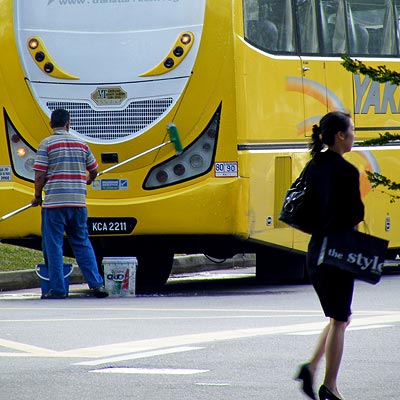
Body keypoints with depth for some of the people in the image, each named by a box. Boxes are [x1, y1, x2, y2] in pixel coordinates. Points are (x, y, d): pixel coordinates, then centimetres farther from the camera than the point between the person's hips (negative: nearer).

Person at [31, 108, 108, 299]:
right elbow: (94, 170, 19)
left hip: (54, 203, -4)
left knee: (53, 246, 2)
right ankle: (96, 283, 6)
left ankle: (57, 289, 0)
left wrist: (37, 197, 6)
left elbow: (40, 176, -9)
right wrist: (88, 181, 40)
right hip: (78, 203, 4)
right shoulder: (81, 144, 9)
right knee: (83, 244, 12)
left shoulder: (47, 144, -4)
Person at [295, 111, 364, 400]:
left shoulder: (314, 166, 8)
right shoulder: (347, 172, -17)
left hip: (315, 251, 8)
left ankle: (312, 367, 4)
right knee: (339, 320, 1)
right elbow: (357, 214, -18)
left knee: (339, 317, 19)